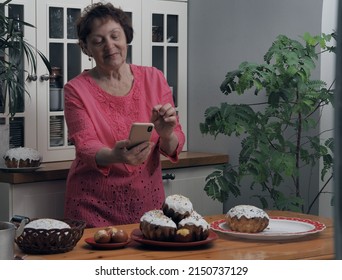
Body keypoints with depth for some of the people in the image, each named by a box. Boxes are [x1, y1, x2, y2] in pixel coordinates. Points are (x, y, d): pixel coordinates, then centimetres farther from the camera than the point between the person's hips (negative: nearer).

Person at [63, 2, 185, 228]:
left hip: (147, 201, 2)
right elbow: (85, 147, -14)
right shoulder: (77, 90, -5)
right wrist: (115, 157, -35)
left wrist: (166, 135, -25)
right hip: (94, 207, -2)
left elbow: (173, 147, -2)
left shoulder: (154, 79, 1)